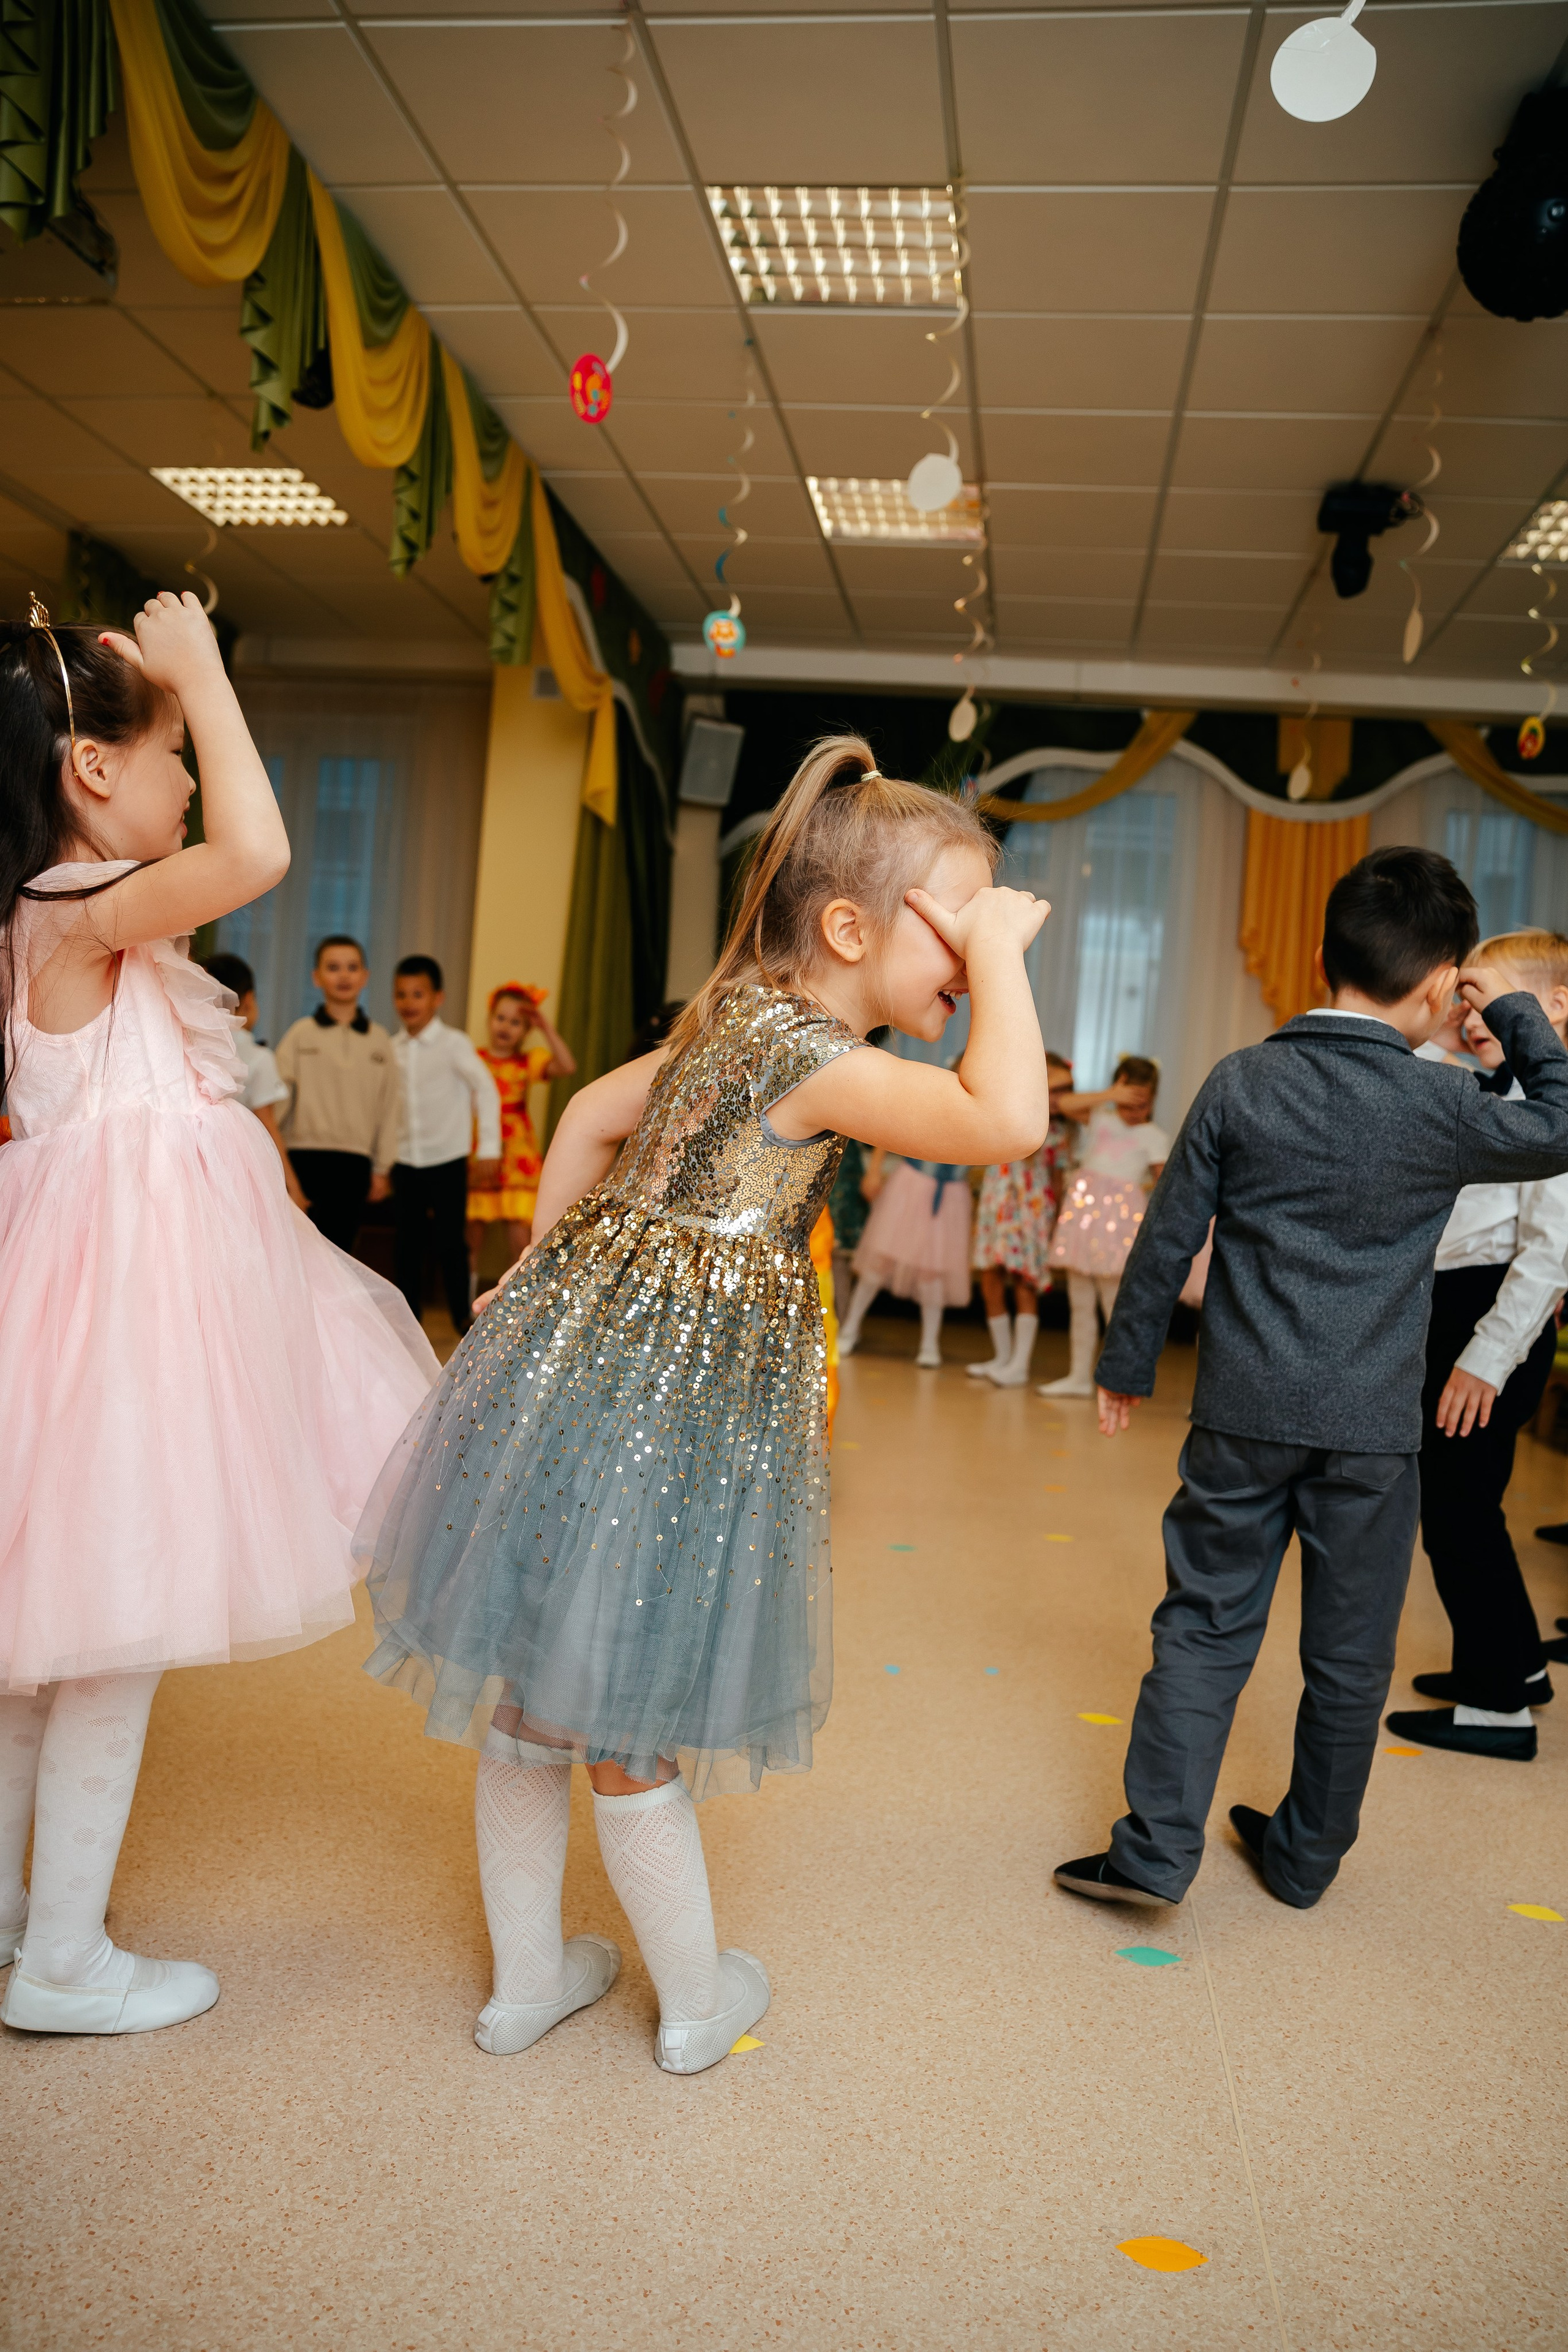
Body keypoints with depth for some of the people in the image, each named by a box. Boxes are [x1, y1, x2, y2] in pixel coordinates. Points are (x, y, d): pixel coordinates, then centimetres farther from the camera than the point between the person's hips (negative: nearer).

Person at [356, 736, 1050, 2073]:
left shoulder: (732, 1014, 11)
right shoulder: (809, 1048, -18)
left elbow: (592, 1115, 22)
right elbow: (1009, 1119, -30)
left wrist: (556, 1279, 26)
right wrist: (1000, 949, -19)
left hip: (577, 1350, 9)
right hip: (672, 1401, -9)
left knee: (541, 1689, 18)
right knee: (631, 1721, 8)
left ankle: (528, 1979, 37)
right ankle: (697, 2003, 30)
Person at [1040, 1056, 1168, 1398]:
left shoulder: (1154, 1137, 3)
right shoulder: (1101, 1118, 13)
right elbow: (1063, 1104, -2)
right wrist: (1108, 1096, -9)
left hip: (1120, 1217, -4)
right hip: (1084, 1208, 4)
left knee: (1115, 1305, -5)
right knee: (1080, 1303, 9)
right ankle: (1079, 1376, 18)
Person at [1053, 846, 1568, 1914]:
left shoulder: (1240, 1082, -3)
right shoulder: (1446, 1106, -8)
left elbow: (1170, 1236, 1)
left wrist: (1127, 1364, 11)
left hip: (1243, 1413, 1)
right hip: (1373, 1427, -1)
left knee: (1206, 1627, 10)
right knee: (1348, 1656, 15)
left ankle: (1156, 1850, 6)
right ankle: (1306, 1855, 29)